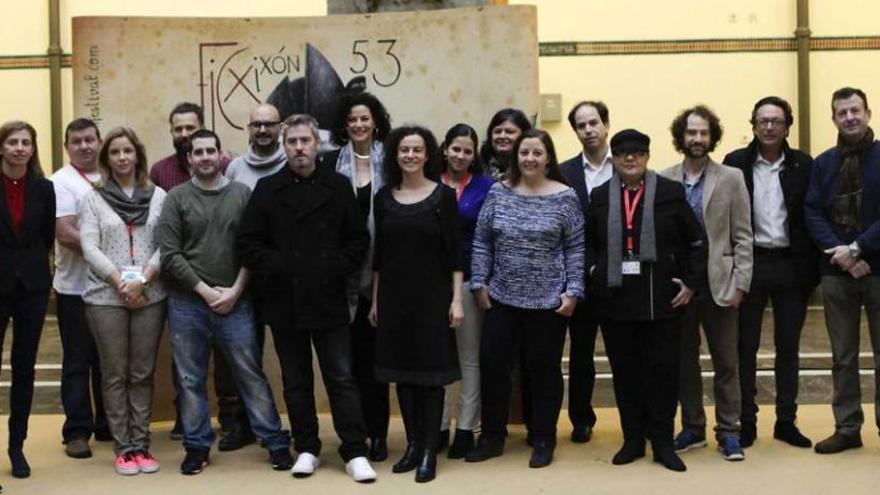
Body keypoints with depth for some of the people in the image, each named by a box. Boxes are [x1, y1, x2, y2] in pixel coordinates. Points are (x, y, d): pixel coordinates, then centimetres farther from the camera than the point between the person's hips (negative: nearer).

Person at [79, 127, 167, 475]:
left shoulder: (158, 197, 6)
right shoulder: (94, 198, 5)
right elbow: (89, 247, -3)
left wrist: (142, 280, -13)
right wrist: (120, 282, -12)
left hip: (150, 296, 1)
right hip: (106, 297, 0)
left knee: (143, 374, 6)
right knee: (114, 374, 4)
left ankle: (141, 444, 14)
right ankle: (123, 447, 10)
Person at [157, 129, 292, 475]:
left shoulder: (242, 194, 4)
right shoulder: (177, 198, 2)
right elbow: (170, 255, -4)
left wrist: (234, 291, -8)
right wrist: (206, 290, -9)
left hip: (235, 302, 0)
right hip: (187, 303, 0)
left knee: (251, 376, 3)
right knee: (191, 380, 7)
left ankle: (276, 443, 11)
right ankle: (197, 447, 18)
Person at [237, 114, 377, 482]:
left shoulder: (339, 187, 4)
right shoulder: (267, 189, 3)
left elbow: (358, 240, 5)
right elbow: (247, 243, 1)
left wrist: (339, 269, -8)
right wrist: (274, 267, -9)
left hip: (329, 300, -1)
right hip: (285, 302, 1)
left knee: (342, 379, 0)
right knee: (296, 381, 10)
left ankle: (355, 452, 6)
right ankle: (306, 449, 22)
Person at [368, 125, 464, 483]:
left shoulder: (444, 195, -3)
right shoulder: (384, 197, 5)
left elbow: (455, 252, -3)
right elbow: (378, 253, 9)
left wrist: (457, 299, -8)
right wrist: (375, 300, 8)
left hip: (432, 294, -3)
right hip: (393, 295, 3)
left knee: (431, 371, 0)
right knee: (402, 370, 8)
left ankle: (430, 451, 7)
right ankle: (412, 445, 19)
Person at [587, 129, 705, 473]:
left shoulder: (671, 192, 0)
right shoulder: (600, 196, 7)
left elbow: (696, 241, 3)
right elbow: (588, 242, 18)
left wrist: (691, 283, -2)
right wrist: (593, 271, 3)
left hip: (661, 299, -2)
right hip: (615, 300, 2)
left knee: (663, 370, 2)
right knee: (625, 371, 8)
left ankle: (663, 442, 13)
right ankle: (632, 440, 20)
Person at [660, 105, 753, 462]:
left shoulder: (731, 178, 1)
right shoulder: (663, 180, 4)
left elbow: (742, 236, 0)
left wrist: (740, 284, -7)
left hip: (719, 284, -1)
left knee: (726, 362, 4)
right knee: (684, 361, 9)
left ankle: (728, 431, 13)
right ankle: (692, 428, 21)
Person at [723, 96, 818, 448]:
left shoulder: (803, 165, 2)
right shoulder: (736, 163, -1)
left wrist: (812, 270, -4)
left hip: (791, 265, 1)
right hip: (750, 263, -1)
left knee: (788, 347, 9)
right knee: (745, 347, 5)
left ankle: (786, 421, 19)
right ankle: (746, 422, 14)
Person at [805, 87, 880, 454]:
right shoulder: (823, 163, 9)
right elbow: (812, 214, 1)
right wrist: (840, 253, -13)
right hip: (836, 272, 3)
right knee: (843, 356, 8)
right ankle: (847, 428, 17)